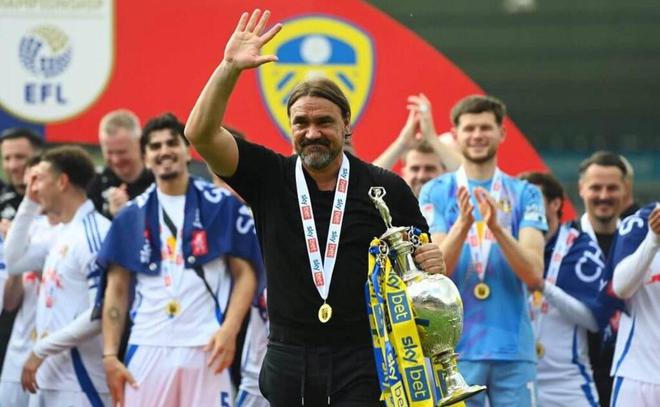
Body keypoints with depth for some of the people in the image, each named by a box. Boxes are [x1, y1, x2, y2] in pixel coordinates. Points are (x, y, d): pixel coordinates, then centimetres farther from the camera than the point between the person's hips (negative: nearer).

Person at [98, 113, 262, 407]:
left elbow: (245, 274, 2)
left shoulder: (223, 206, 3)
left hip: (204, 348, -3)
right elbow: (117, 290, 11)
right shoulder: (130, 217, 11)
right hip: (147, 349, 3)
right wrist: (109, 354, 2)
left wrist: (229, 329, -14)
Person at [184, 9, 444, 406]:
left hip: (362, 359, -2)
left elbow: (422, 256, 11)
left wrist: (432, 262, -12)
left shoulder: (386, 189, 3)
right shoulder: (269, 177, 5)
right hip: (289, 356, 2)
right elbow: (201, 133, -5)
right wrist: (230, 68, -15)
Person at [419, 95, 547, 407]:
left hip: (514, 348, 1)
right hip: (454, 347, -1)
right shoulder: (436, 192, 5)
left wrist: (497, 228, -21)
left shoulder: (525, 194, 7)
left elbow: (534, 274, -6)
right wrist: (462, 224, -23)